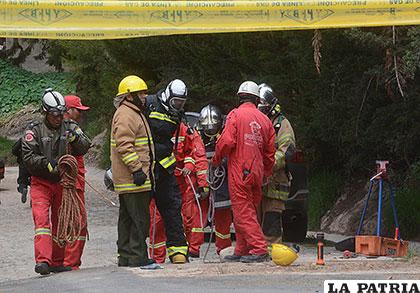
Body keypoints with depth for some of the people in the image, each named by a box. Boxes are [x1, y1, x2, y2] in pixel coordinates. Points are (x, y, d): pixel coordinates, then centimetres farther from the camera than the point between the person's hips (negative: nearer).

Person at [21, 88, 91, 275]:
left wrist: (75, 138, -25)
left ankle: (57, 262, 21)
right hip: (41, 183, -4)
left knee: (60, 222, 11)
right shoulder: (35, 131, -2)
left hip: (63, 182, 4)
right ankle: (42, 261, -26)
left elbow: (85, 148, -5)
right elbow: (28, 156, -10)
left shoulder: (70, 128, 6)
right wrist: (48, 164, -22)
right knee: (41, 219, -18)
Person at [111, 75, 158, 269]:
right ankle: (137, 258, -10)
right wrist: (137, 169, -25)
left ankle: (126, 258, 16)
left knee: (127, 219, 12)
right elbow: (124, 145, -22)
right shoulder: (125, 115, -13)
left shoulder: (135, 113, 23)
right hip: (133, 180, -11)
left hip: (126, 180, 11)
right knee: (139, 219, -10)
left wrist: (139, 169, 28)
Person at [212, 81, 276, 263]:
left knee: (243, 213, -6)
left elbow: (227, 141, -15)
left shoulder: (236, 115, -6)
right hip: (257, 173, 6)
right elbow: (270, 152, 14)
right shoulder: (264, 120, 11)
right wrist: (266, 175, 26)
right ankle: (242, 251, 18)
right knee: (249, 212, 14)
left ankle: (259, 249, -14)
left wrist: (216, 159, 3)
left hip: (239, 172, -6)